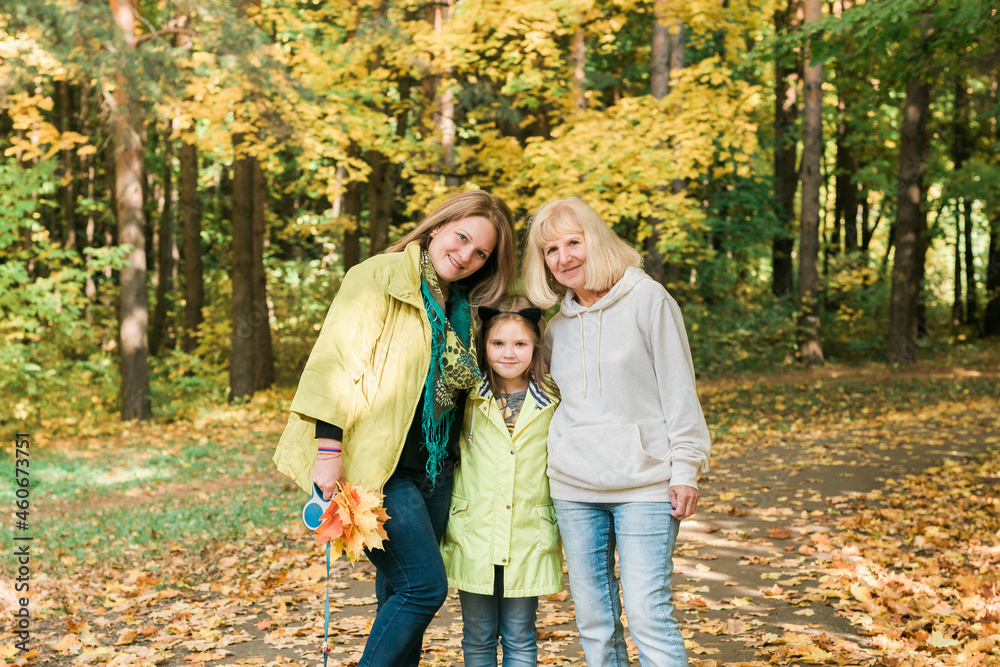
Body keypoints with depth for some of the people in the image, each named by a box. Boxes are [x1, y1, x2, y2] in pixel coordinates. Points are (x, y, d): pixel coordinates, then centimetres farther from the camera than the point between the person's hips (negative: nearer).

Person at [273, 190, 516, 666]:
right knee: (425, 587, -12)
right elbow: (335, 360, -15)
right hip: (376, 466, -7)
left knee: (401, 597, 10)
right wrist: (329, 450, -22)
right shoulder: (380, 278, -8)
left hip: (433, 467, 7)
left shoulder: (461, 307, 15)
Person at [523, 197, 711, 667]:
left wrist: (685, 468, -8)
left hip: (645, 485, -5)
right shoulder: (557, 326, 13)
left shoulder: (647, 300, -2)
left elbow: (678, 388, -4)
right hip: (573, 488, 5)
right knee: (593, 622, 8)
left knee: (649, 615, -10)